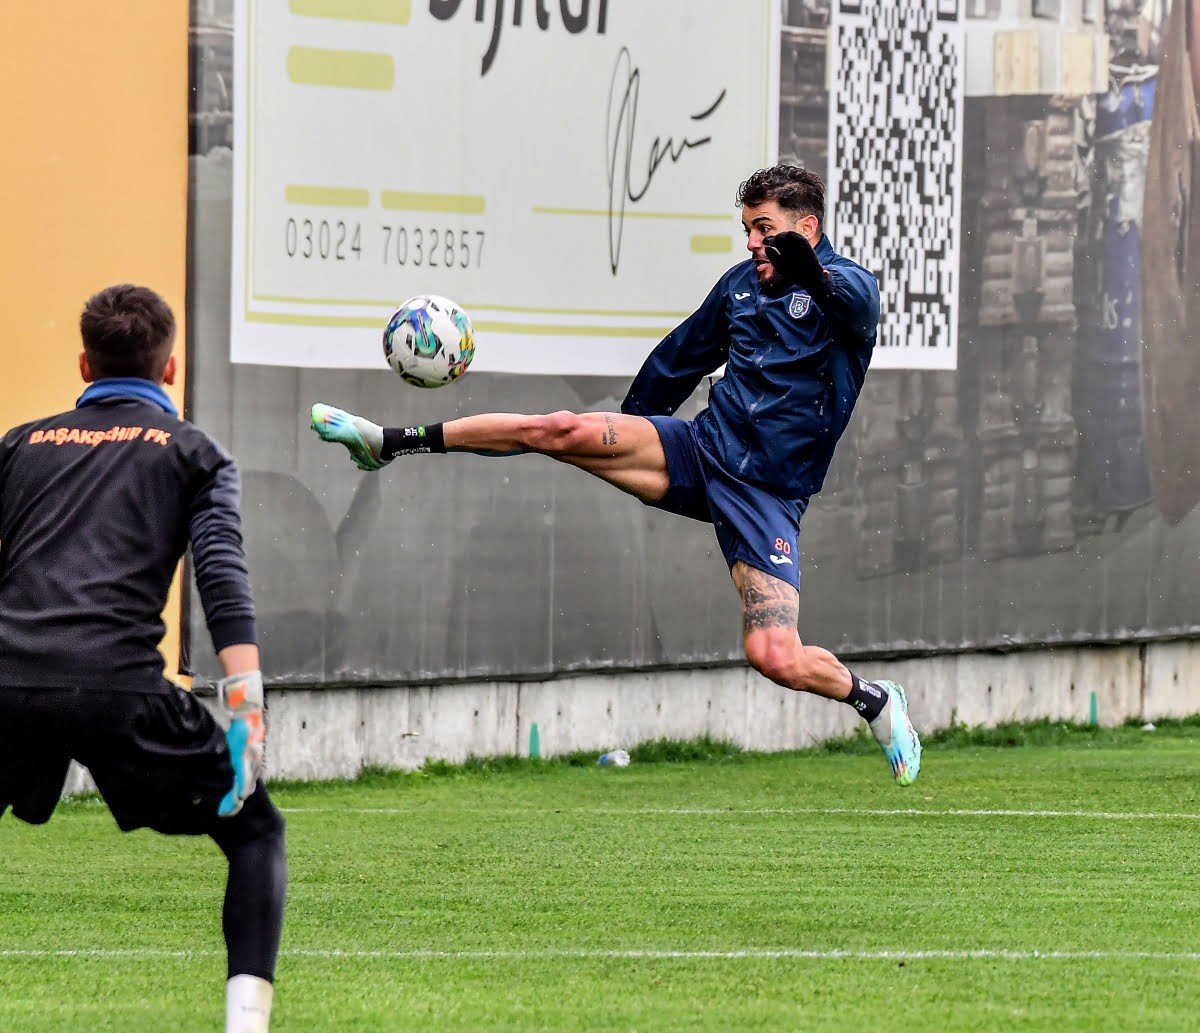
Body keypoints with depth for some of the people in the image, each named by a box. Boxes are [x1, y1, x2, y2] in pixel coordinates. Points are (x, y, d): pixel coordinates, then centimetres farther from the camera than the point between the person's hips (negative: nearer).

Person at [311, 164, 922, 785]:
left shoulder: (844, 286, -6)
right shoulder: (742, 284, 13)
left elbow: (858, 303, -33)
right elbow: (679, 359, 28)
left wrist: (812, 273, -56)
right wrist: (624, 444, 37)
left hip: (768, 496, -5)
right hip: (699, 451, 5)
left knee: (775, 659, -20)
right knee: (560, 431, -15)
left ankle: (874, 700, 10)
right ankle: (391, 443, -6)